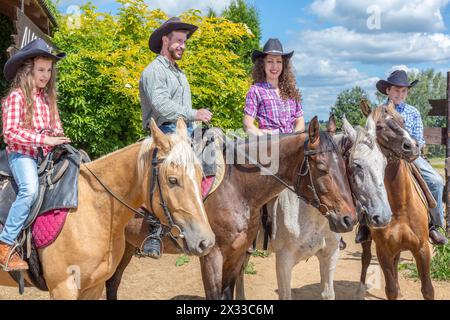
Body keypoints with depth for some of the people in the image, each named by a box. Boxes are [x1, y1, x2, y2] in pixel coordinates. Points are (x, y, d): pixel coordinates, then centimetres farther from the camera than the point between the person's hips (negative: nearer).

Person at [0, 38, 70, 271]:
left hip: (45, 155, 7)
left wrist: (59, 139, -2)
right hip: (21, 154, -6)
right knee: (30, 189, -30)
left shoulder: (48, 97, 12)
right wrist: (44, 140, -20)